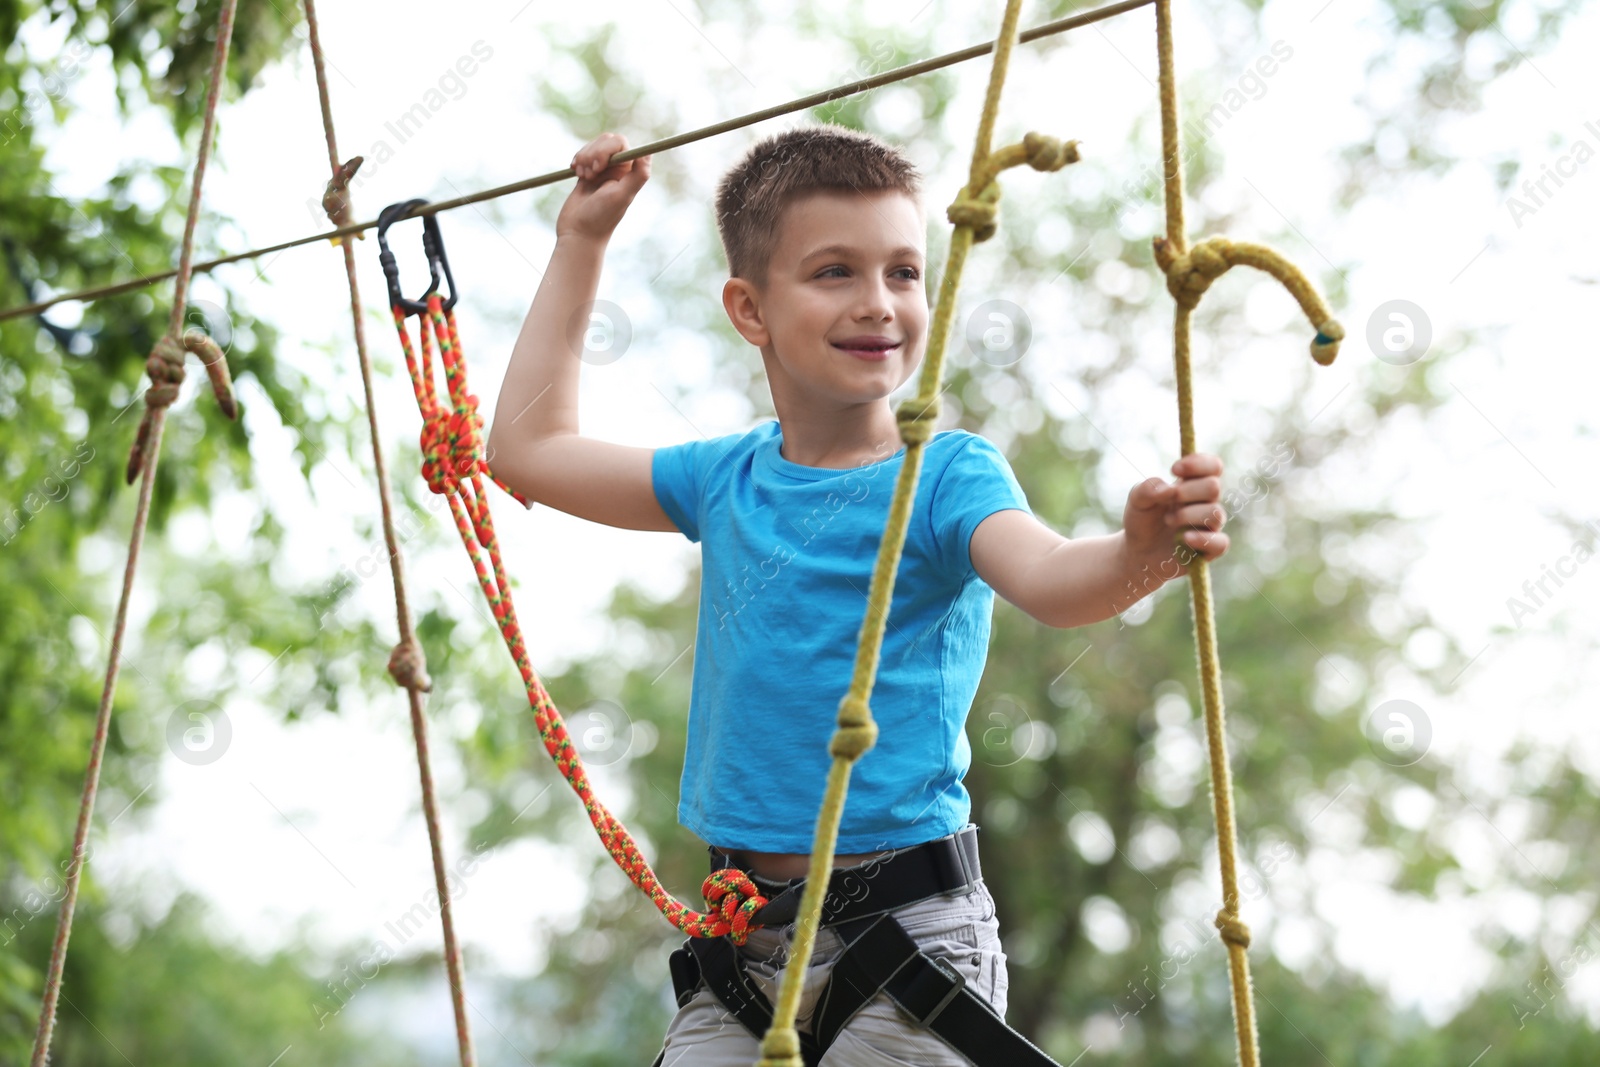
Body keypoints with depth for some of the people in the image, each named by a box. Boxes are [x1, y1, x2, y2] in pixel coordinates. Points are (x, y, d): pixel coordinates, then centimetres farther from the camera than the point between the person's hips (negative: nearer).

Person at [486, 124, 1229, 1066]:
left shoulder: (948, 475, -9)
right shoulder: (729, 480, 6)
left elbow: (1049, 578, -29)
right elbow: (529, 447, 18)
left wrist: (1137, 557, -52)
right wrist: (581, 246, 19)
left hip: (908, 935, -5)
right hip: (746, 936, 5)